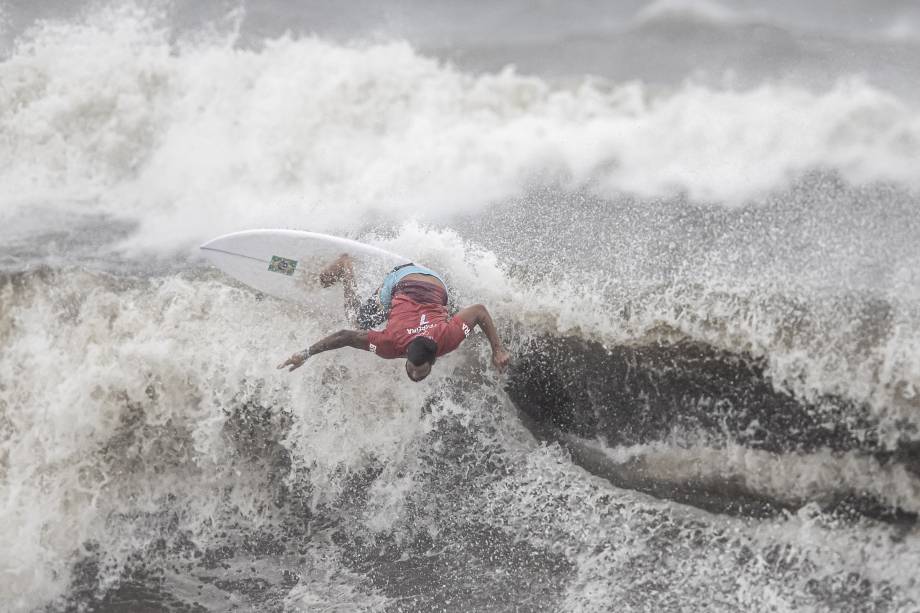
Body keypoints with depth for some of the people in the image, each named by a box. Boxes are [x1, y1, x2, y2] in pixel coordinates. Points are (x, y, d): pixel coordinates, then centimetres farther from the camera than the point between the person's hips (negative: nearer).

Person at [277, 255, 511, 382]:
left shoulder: (447, 338, -40)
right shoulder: (393, 342, -40)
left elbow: (480, 310, -29)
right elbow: (347, 336, -33)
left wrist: (498, 350, -25)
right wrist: (305, 354, -30)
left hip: (435, 284, 2)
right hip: (401, 281, -2)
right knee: (359, 320, 18)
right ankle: (346, 266, 36)